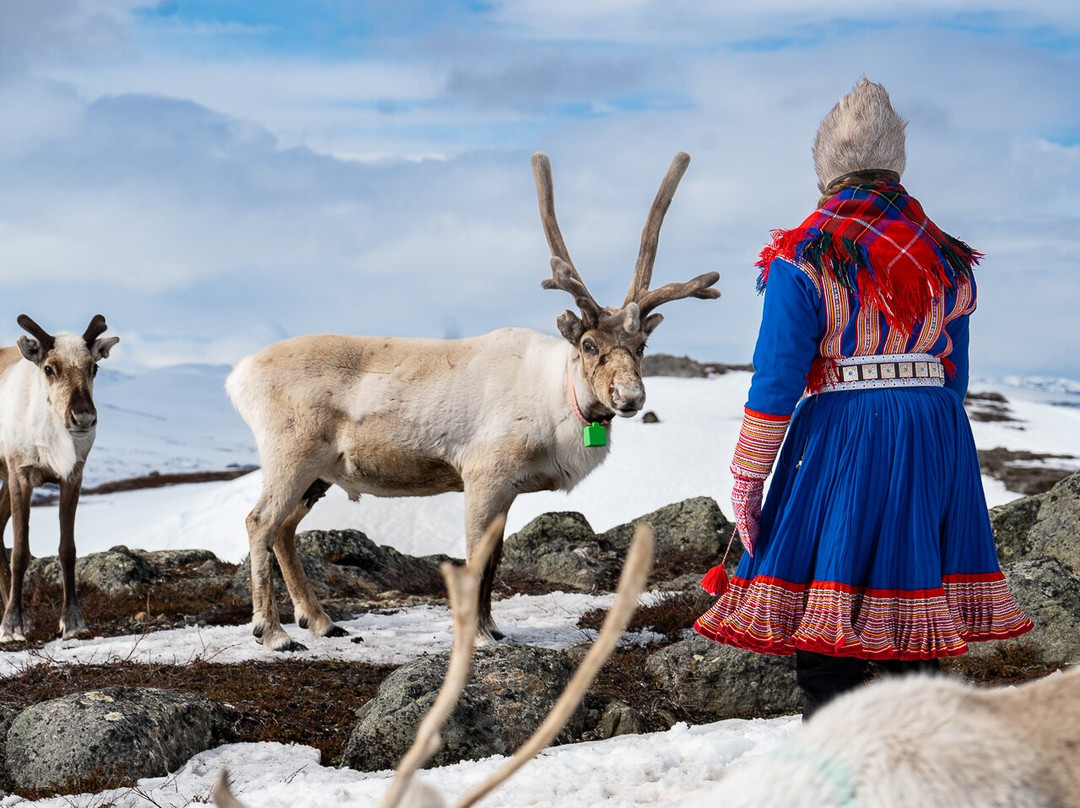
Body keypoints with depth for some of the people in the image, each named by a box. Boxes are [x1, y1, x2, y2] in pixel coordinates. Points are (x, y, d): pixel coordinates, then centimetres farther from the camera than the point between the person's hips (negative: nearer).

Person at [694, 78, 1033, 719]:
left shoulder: (805, 256, -6)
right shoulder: (946, 257, 10)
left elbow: (777, 377, -10)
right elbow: (955, 374, 13)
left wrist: (747, 479, -5)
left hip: (840, 434, -5)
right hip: (937, 438, 5)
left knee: (826, 646, -1)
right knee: (912, 646, 11)